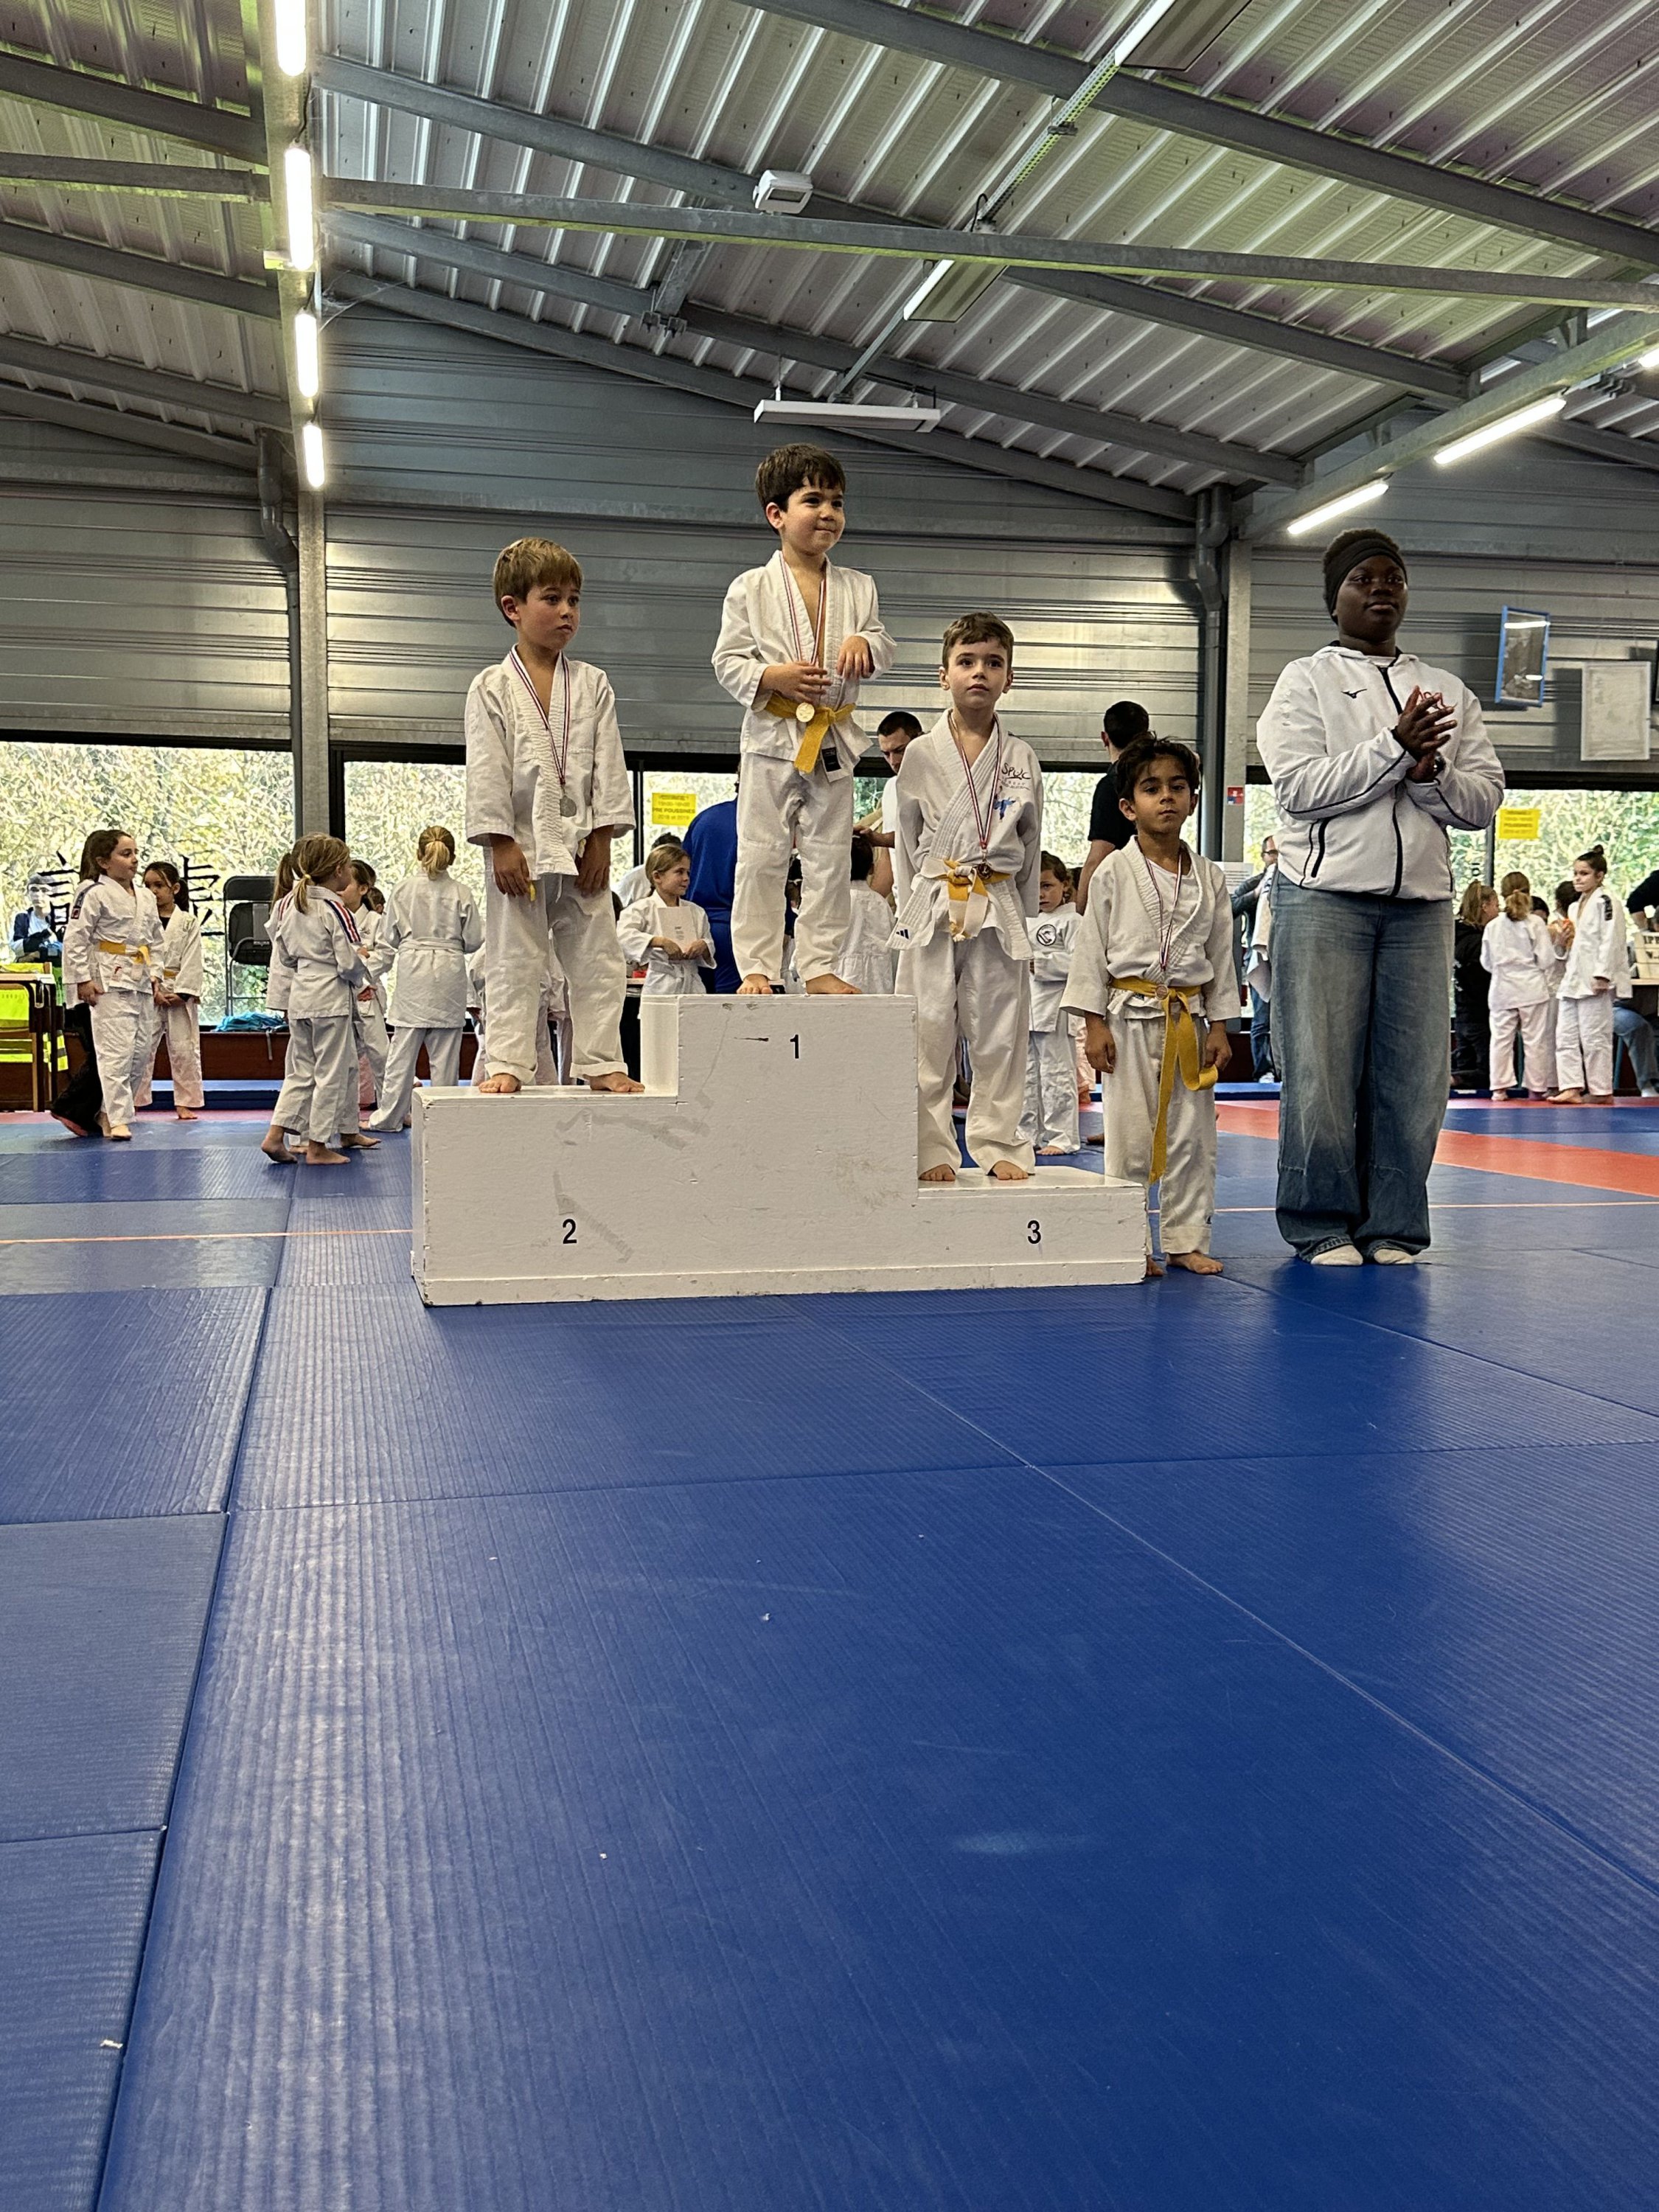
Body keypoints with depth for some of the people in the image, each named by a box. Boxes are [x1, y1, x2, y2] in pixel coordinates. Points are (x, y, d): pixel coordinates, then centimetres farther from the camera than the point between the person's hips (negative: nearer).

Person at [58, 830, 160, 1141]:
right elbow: (75, 939, -10)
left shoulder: (145, 897, 13)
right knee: (116, 1051, -11)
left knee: (140, 1052, 9)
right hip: (109, 982, -7)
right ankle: (118, 1119, -7)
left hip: (140, 983, 8)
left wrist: (154, 976, 13)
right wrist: (83, 980, -13)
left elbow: (155, 940, 21)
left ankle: (108, 1112, 21)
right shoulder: (93, 894, -9)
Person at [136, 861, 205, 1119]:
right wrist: (154, 990, -11)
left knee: (184, 1049, 4)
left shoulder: (189, 924, 2)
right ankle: (132, 1102, 7)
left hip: (180, 996, 0)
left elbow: (192, 962, -3)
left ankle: (186, 1103, 13)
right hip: (147, 994, 0)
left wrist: (182, 993, -12)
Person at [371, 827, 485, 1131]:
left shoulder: (403, 889, -2)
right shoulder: (461, 893, -4)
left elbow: (391, 935, 3)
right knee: (445, 1048, 6)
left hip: (412, 970, 1)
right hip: (449, 971, 0)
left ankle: (390, 1115, 9)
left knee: (404, 1045, 6)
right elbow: (473, 940, 0)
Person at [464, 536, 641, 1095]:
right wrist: (501, 844, -11)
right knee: (514, 961, 2)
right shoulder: (492, 688, 0)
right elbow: (486, 771, -4)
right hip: (520, 848, -3)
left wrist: (600, 840, -1)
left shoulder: (592, 684, 8)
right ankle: (508, 1064, 6)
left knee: (596, 959, 5)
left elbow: (608, 766, 6)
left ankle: (601, 1063, 12)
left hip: (581, 846, 3)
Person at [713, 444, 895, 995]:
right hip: (772, 737, -3)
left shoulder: (857, 587, 9)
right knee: (761, 856, -1)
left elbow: (884, 647, 11)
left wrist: (865, 644, -12)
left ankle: (820, 966, 13)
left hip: (833, 738, 3)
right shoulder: (751, 588, -1)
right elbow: (727, 661, -1)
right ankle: (757, 968, 6)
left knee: (829, 859, 6)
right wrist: (772, 676, -18)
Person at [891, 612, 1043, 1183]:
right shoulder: (921, 755, 2)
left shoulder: (1022, 761, 5)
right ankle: (931, 1148, 8)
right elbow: (908, 842, 10)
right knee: (930, 1035, 0)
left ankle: (999, 1144, 15)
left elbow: (1031, 849, 12)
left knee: (1000, 1037, 4)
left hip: (1001, 911, 1)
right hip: (933, 910, -1)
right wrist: (932, 892, 9)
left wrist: (1021, 916, 10)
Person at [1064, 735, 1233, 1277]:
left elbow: (1221, 955, 9)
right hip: (1129, 1017, -3)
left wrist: (1219, 1026, 5)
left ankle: (1186, 1239, 17)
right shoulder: (1114, 873, -4)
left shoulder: (1210, 878, 6)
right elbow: (1091, 948, -3)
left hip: (1187, 1018, 3)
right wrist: (1094, 1023, -8)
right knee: (1129, 1136, 0)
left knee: (1192, 1135, 7)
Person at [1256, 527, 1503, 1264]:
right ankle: (1324, 1226, 9)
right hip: (1325, 898, -3)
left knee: (1414, 1074, 2)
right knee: (1321, 1072, -4)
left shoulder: (1449, 692, 17)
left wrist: (1430, 772, -9)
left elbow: (1483, 799, 10)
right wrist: (1396, 746, -15)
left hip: (1420, 903, 4)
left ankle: (1391, 1226, 14)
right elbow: (1300, 786, -8)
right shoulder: (1306, 681, 6)